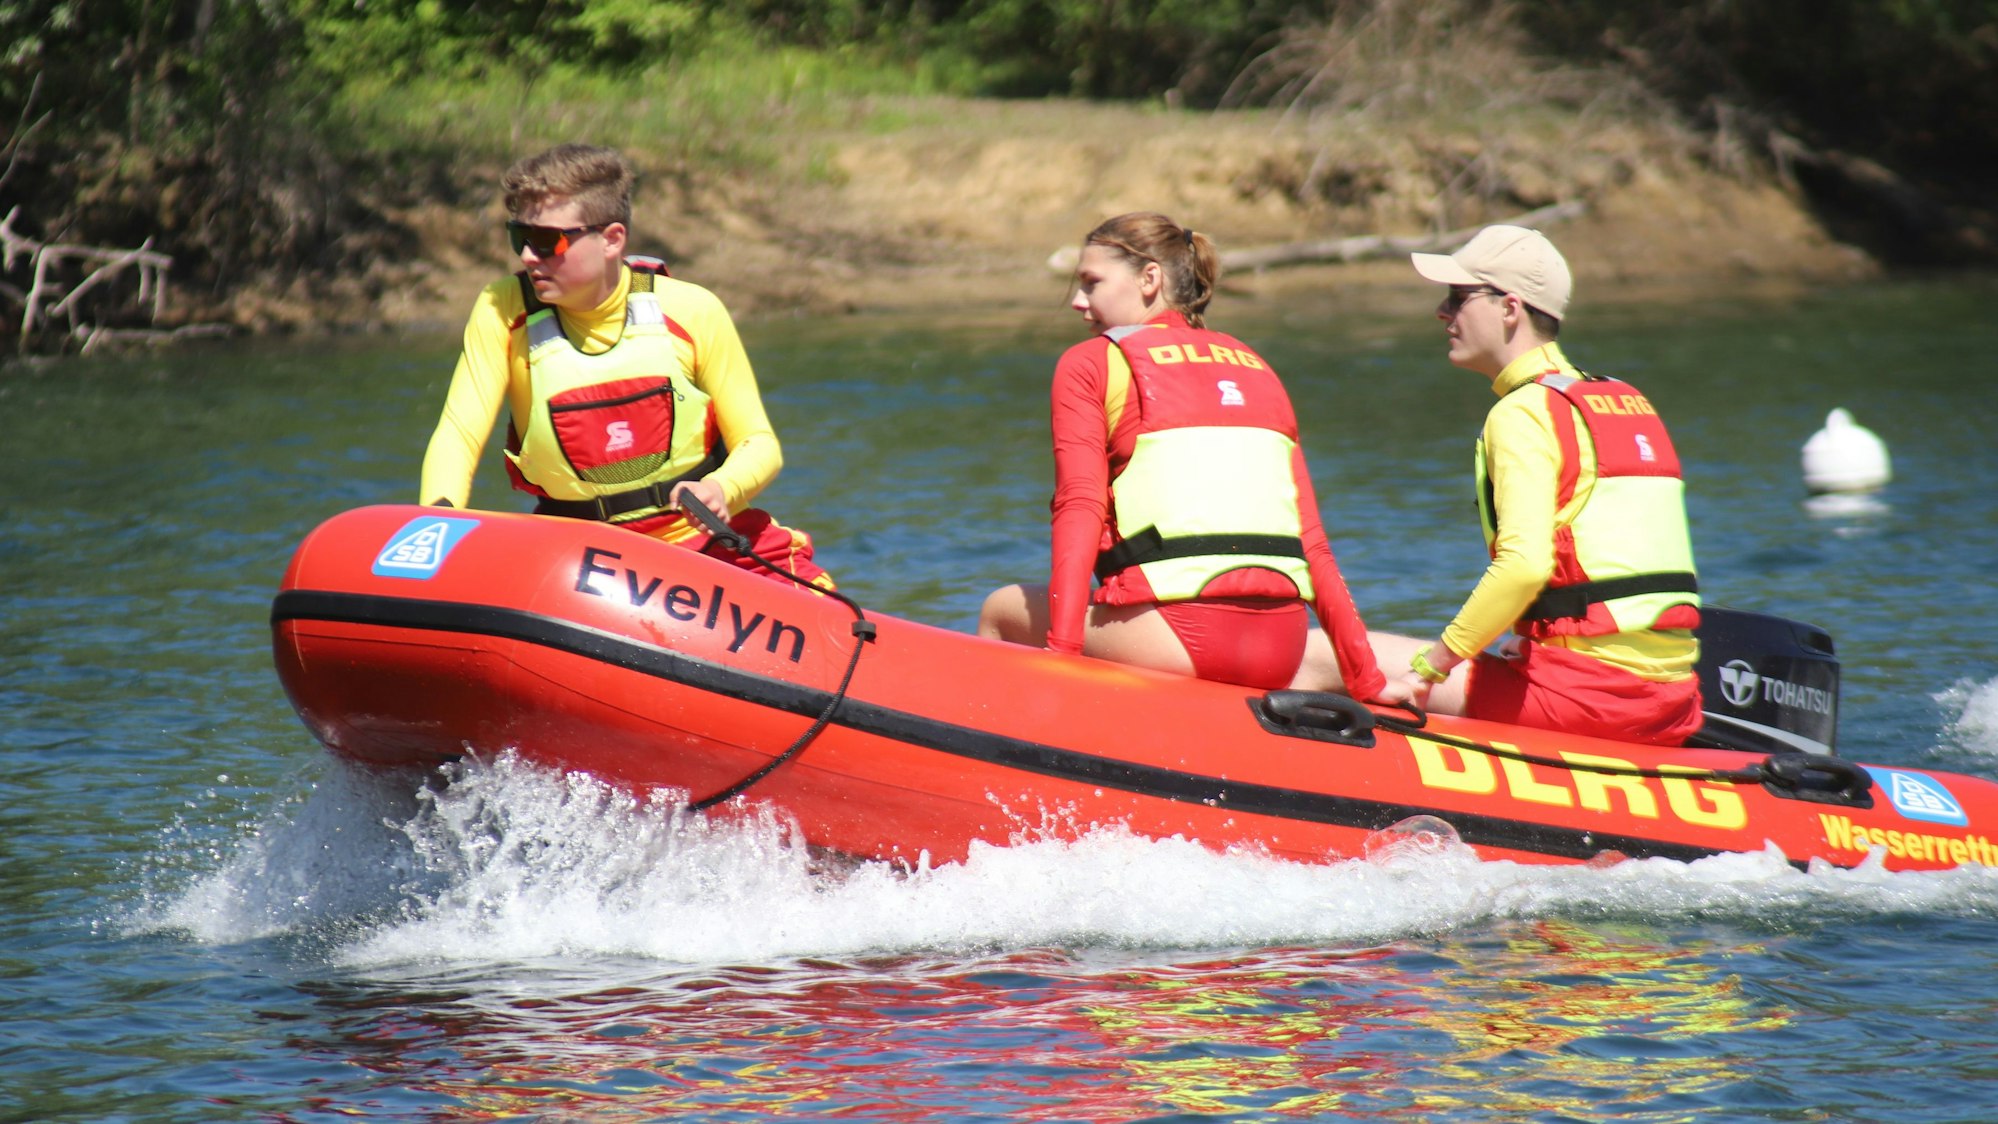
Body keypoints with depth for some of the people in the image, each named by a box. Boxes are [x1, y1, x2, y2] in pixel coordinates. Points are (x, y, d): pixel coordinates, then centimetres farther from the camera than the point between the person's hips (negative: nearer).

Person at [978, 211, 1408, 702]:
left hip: (1175, 633, -6)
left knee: (1000, 613, 20)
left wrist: (1061, 646, -13)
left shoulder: (1090, 364, 8)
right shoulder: (1257, 368, 23)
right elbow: (1313, 546, 17)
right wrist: (1368, 679, 16)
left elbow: (1080, 508, -6)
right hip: (1279, 652, 6)